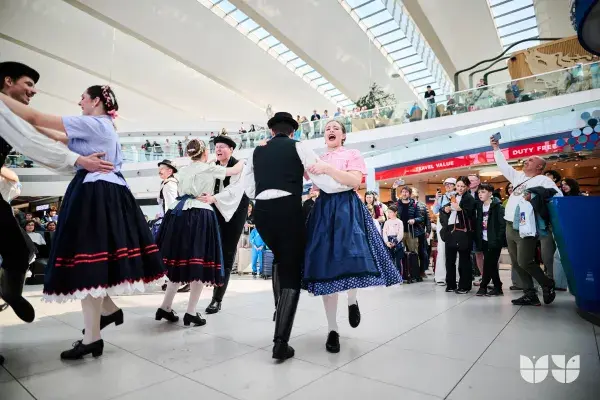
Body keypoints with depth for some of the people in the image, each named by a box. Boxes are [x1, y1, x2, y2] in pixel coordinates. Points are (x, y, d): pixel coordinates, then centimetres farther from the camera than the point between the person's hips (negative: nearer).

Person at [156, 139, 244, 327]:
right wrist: (243, 161, 29)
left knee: (179, 263, 15)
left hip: (179, 213, 6)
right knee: (199, 264, 0)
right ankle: (191, 313, 4)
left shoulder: (182, 170, 17)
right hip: (200, 215, -6)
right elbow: (235, 170, 10)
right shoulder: (209, 168, 2)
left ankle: (165, 307, 22)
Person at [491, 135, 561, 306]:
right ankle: (530, 295, 14)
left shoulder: (543, 180, -1)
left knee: (524, 262, -11)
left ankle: (547, 284, 15)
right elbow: (503, 166, 24)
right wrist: (496, 149, 20)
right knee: (516, 263, 7)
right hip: (510, 226, 7)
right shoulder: (518, 176, 18)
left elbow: (558, 195, -12)